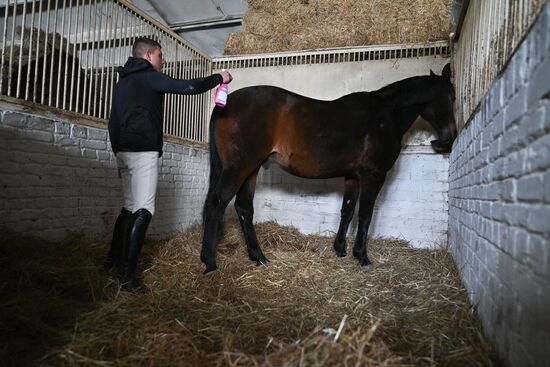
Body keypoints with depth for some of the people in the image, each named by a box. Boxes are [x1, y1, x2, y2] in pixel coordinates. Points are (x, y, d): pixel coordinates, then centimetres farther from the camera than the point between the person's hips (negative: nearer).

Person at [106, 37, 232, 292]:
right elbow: (189, 87, -12)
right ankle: (127, 275, -10)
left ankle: (113, 260, 25)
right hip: (143, 151, -9)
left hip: (124, 151, 9)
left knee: (130, 207, 17)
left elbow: (113, 122, 21)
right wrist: (218, 78, 2)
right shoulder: (149, 77, -4)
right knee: (143, 211, -9)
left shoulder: (122, 82, 22)